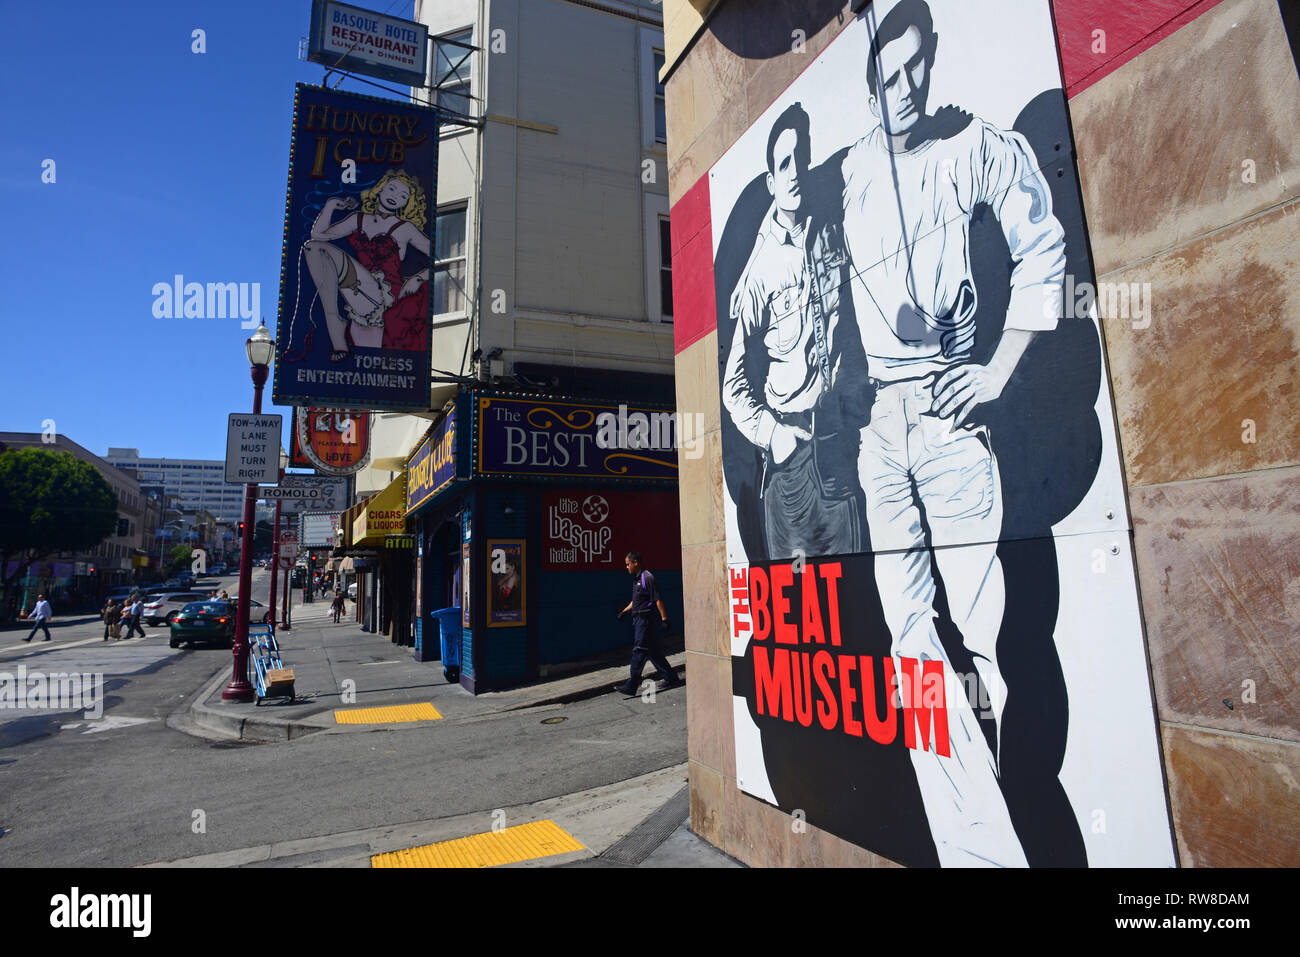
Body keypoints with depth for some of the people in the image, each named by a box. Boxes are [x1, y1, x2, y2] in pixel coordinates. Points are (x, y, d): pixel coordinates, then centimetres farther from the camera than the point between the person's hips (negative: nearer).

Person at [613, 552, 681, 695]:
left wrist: (664, 619, -18)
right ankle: (671, 678, 20)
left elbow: (658, 600, -17)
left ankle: (631, 686, -3)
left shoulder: (647, 578, -14)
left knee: (639, 652, -6)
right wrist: (624, 611, 17)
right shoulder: (636, 579, 15)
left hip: (646, 620, -10)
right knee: (653, 651, 12)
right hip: (639, 620, 10)